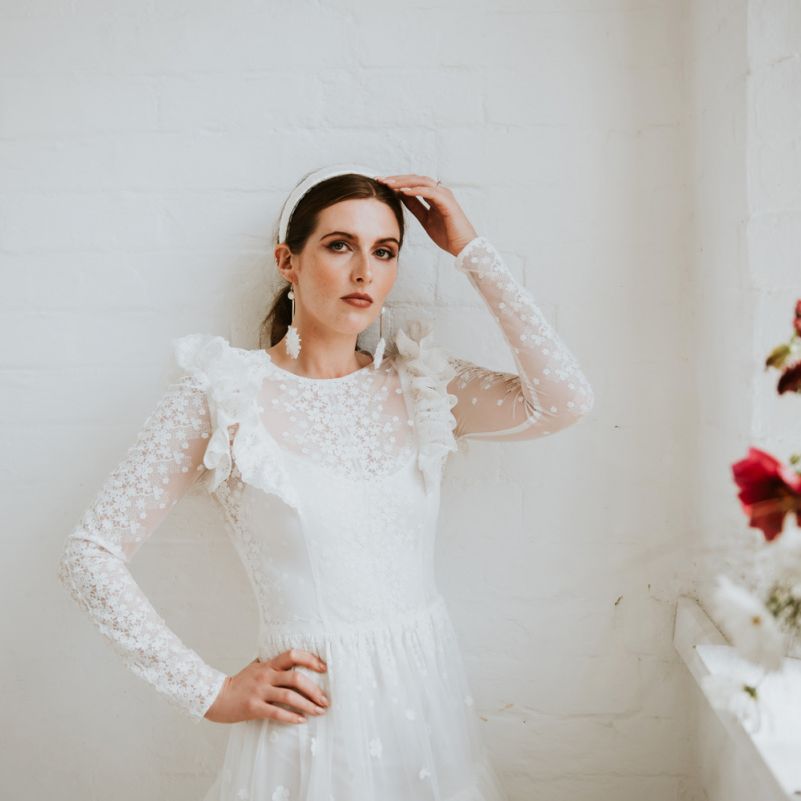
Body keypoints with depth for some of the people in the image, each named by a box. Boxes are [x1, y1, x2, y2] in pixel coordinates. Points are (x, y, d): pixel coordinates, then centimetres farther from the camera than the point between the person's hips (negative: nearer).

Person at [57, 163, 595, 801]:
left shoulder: (420, 384, 3)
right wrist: (210, 692, -10)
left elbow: (564, 401, -12)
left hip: (430, 693, 4)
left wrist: (472, 250, -7)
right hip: (312, 709, -4)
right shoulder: (222, 395, -8)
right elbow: (89, 556, -7)